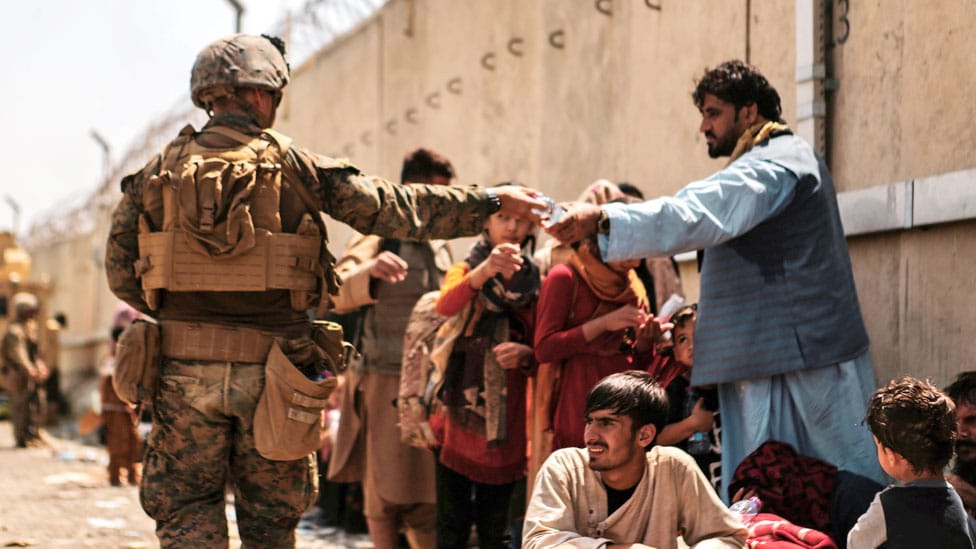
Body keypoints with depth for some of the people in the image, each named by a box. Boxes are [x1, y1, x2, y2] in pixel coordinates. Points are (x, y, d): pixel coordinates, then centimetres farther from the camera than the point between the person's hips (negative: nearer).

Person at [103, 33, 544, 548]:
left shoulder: (161, 168, 4)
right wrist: (492, 201, 8)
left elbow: (120, 269, 5)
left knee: (186, 507, 8)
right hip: (270, 367, -1)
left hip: (186, 368, 1)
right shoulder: (292, 164, -2)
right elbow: (392, 208, 0)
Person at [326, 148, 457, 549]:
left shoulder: (441, 248, 16)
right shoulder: (381, 239, -5)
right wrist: (369, 271, -39)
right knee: (384, 495, 0)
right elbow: (337, 295, -21)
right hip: (385, 381, -5)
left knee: (428, 493, 4)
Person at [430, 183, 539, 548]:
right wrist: (484, 271, -37)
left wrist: (525, 354, -15)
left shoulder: (534, 282, 9)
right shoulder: (466, 270, 5)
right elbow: (445, 305, -18)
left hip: (507, 420, 1)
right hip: (460, 414, -1)